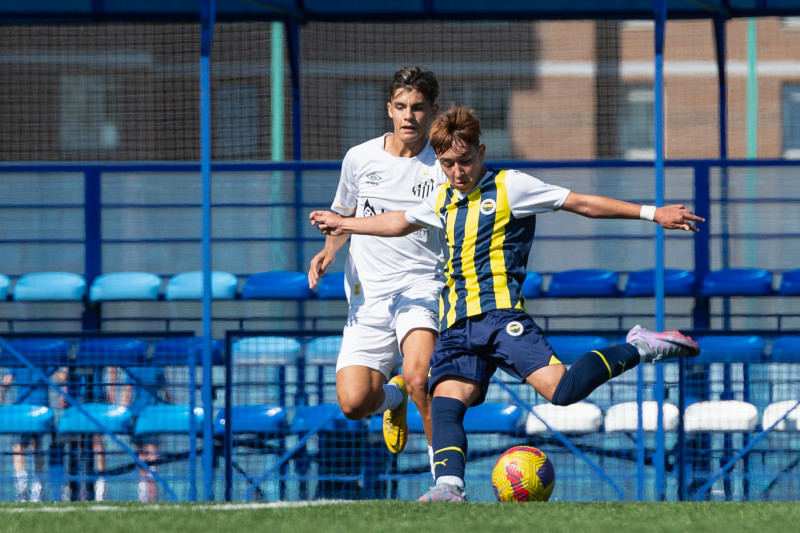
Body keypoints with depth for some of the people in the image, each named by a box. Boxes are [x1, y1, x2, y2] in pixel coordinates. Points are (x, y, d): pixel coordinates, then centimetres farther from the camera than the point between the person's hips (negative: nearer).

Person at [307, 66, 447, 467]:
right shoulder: (360, 158, 6)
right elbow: (345, 214, 23)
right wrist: (329, 250, 4)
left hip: (422, 287, -3)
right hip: (368, 294, 3)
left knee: (419, 377, -30)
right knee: (353, 401, -10)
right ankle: (392, 396, 28)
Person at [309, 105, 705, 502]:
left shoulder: (509, 187, 3)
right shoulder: (444, 200, 23)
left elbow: (579, 202, 2)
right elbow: (401, 222, 43)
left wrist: (651, 213, -1)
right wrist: (344, 224, 51)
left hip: (499, 312, -6)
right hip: (457, 327, 6)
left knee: (560, 388, -24)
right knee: (445, 404, -20)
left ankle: (639, 349, -4)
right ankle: (449, 485, -35)